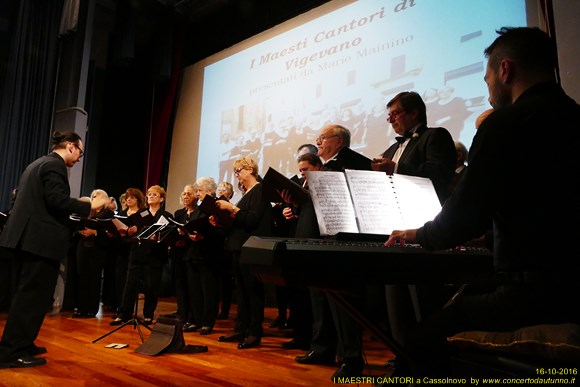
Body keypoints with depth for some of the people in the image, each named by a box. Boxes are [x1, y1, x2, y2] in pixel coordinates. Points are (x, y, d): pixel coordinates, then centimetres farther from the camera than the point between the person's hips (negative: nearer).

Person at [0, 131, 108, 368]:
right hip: (41, 240, -10)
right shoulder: (55, 165, -9)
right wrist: (90, 206, -13)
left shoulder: (37, 164, 21)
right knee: (34, 296, -5)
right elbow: (56, 199, -21)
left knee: (26, 294, 17)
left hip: (24, 237, 10)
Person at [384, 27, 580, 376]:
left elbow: (465, 215, -15)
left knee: (422, 335, 3)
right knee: (462, 301, 24)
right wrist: (483, 233, 30)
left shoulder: (506, 122, -13)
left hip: (538, 292, -9)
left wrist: (420, 235, 5)